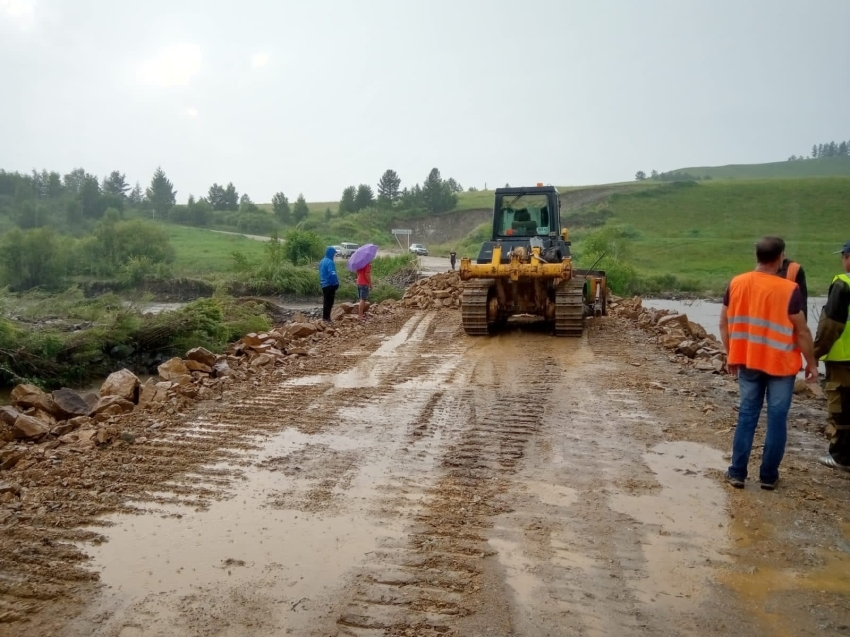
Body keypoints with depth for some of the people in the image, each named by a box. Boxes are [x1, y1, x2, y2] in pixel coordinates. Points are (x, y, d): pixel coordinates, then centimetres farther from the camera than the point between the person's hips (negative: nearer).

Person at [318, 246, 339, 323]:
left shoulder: (322, 261, 12)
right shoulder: (330, 262, -18)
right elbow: (332, 274, -23)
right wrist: (337, 283, -17)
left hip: (324, 284, 9)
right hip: (330, 285, -9)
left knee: (326, 301, 14)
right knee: (329, 302, -3)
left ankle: (325, 317, 18)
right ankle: (326, 318, -1)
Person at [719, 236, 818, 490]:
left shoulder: (736, 284, -4)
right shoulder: (789, 290, -15)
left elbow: (725, 323, 3)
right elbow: (802, 331, -11)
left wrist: (731, 355, 14)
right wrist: (811, 363, 1)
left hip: (748, 361, 4)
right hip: (780, 362, -3)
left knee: (747, 415, 12)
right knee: (777, 418, 8)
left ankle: (737, 472, 13)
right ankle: (768, 475, 15)